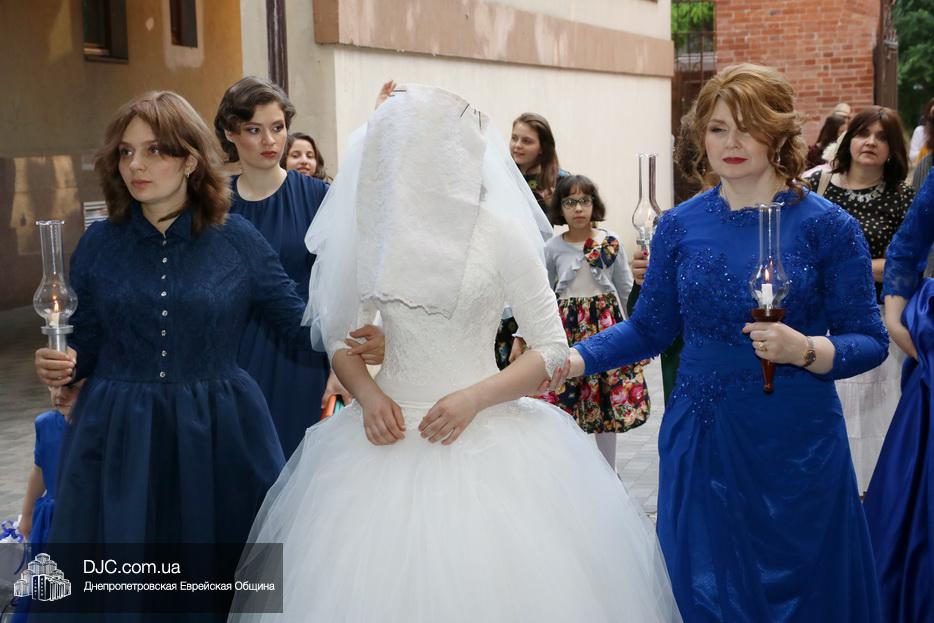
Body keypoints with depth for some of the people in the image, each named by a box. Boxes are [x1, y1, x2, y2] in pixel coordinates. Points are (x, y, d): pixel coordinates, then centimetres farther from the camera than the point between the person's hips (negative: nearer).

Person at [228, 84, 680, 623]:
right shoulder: (372, 232, 2)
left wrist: (475, 398, -17)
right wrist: (367, 395, -8)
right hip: (391, 436, 2)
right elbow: (338, 337, 11)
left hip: (486, 438, -2)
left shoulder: (501, 232, -7)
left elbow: (553, 349, -4)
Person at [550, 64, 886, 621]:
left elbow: (870, 341, -4)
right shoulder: (680, 226, 2)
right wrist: (574, 359, -7)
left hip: (796, 443, -2)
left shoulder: (827, 226, -6)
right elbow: (649, 329, 7)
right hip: (700, 441, 2)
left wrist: (806, 351, -23)